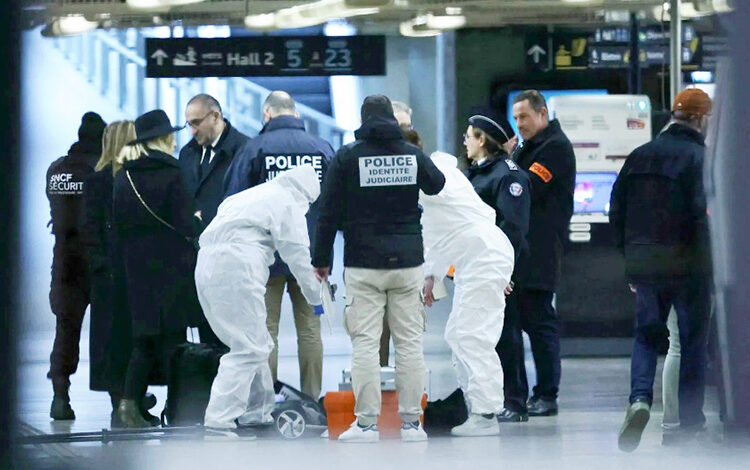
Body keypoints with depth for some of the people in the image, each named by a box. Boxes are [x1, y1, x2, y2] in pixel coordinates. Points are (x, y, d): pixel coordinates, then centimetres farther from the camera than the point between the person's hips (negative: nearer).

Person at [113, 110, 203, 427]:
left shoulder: (123, 178, 5)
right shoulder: (170, 175, -10)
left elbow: (117, 224, 9)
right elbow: (186, 226, -12)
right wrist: (196, 220, 9)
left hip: (135, 268, 5)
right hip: (171, 269, -5)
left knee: (144, 338, 11)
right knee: (172, 337, 1)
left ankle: (129, 400, -5)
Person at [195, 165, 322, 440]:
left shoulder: (251, 195, 30)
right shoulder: (288, 203, 4)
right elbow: (297, 254, 3)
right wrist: (316, 296, 13)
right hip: (237, 265, -9)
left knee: (257, 344, 20)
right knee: (247, 348, -9)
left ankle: (257, 412, 27)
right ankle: (218, 422, -17)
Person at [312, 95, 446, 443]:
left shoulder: (346, 157, -3)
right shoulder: (412, 154, 5)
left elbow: (329, 213, -3)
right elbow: (437, 185, 25)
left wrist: (321, 259, 5)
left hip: (363, 264, -2)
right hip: (408, 262, 2)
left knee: (365, 342, -2)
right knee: (410, 341, 6)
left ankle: (366, 423, -4)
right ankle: (411, 422, 6)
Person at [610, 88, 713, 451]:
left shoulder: (639, 156, 8)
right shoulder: (701, 158, -10)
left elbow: (617, 209, 11)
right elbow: (705, 213, -18)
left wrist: (630, 257, 18)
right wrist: (712, 263, -9)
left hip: (644, 264, 4)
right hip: (688, 265, -4)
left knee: (646, 335, 14)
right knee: (693, 340, 8)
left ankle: (640, 398, -11)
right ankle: (690, 420, 10)